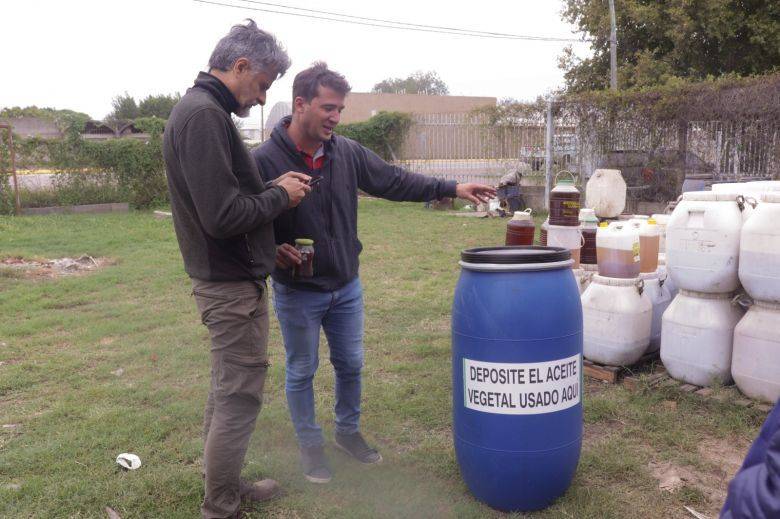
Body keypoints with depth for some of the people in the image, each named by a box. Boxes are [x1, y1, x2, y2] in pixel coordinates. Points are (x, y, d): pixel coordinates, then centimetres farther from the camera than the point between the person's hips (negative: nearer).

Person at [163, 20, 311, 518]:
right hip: (233, 284, -11)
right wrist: (280, 196, -12)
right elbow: (223, 216, -27)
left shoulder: (198, 109, 13)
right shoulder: (204, 115, -20)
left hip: (227, 279, 11)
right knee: (240, 397, 1)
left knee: (228, 391, 20)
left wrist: (272, 187, 8)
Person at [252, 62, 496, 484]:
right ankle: (310, 445, 32)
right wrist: (273, 250, -29)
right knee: (301, 372, 12)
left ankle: (348, 432, 40)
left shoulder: (347, 152, -3)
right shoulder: (263, 160, -16)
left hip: (346, 286, 5)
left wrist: (453, 188, -2)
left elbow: (394, 181, 3)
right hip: (297, 293, -4)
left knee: (350, 365, 17)